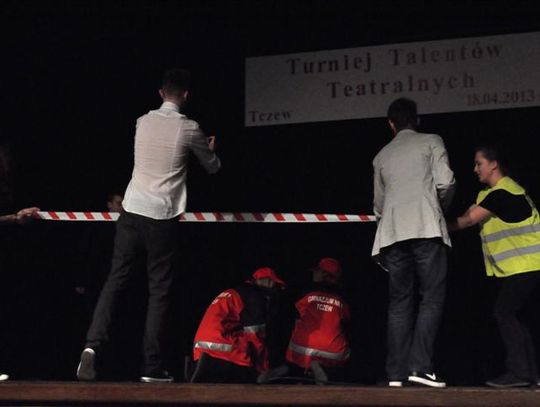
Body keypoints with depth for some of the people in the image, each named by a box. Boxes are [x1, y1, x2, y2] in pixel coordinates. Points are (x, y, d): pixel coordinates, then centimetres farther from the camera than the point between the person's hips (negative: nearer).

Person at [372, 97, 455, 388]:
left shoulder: (381, 156, 24)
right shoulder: (431, 142, 11)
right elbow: (445, 182, -1)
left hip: (392, 233, 4)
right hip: (426, 227, -4)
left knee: (399, 303, 6)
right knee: (431, 298, -3)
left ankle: (396, 373, 0)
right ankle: (420, 366, -15)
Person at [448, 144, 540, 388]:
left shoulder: (502, 193, -18)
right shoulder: (489, 193, 15)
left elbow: (469, 220, -19)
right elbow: (468, 215, 5)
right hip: (516, 265, 10)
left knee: (504, 312, -12)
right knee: (509, 315, 9)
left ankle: (518, 372, -10)